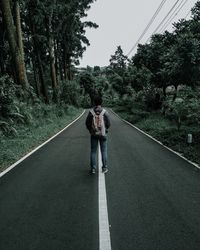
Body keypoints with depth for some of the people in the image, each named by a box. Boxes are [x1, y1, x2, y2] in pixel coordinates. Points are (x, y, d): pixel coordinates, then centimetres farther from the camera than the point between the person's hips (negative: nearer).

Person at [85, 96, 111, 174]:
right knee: (104, 151, 9)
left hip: (93, 134, 1)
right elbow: (108, 124, -5)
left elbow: (87, 123, -4)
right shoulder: (105, 112, -9)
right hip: (103, 134, 0)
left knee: (93, 151, 9)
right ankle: (104, 168, 12)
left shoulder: (91, 112, -8)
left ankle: (93, 168, 12)